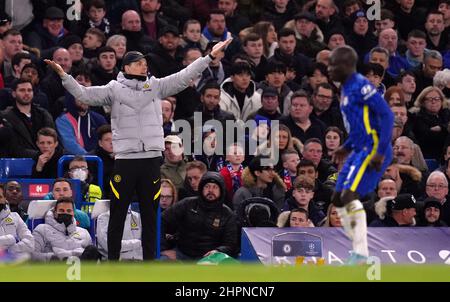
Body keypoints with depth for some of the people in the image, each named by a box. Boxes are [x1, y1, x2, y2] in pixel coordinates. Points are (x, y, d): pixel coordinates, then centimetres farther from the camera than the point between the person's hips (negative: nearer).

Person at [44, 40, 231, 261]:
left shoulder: (155, 86, 10)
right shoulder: (114, 89, 2)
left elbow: (184, 77, 7)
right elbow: (84, 94, -4)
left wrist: (210, 56, 2)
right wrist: (64, 75, -16)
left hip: (151, 159, 3)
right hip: (125, 159, -3)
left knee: (150, 215, 9)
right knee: (118, 215, 1)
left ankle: (149, 261, 15)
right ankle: (112, 261, 8)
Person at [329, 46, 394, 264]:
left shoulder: (361, 86, -14)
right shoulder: (346, 89, 17)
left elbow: (387, 116, -19)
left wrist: (380, 152, -24)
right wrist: (347, 147, 19)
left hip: (373, 149, -11)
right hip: (360, 150, 11)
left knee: (350, 196, -19)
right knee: (338, 199, 9)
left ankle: (360, 253, -16)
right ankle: (359, 250, 11)